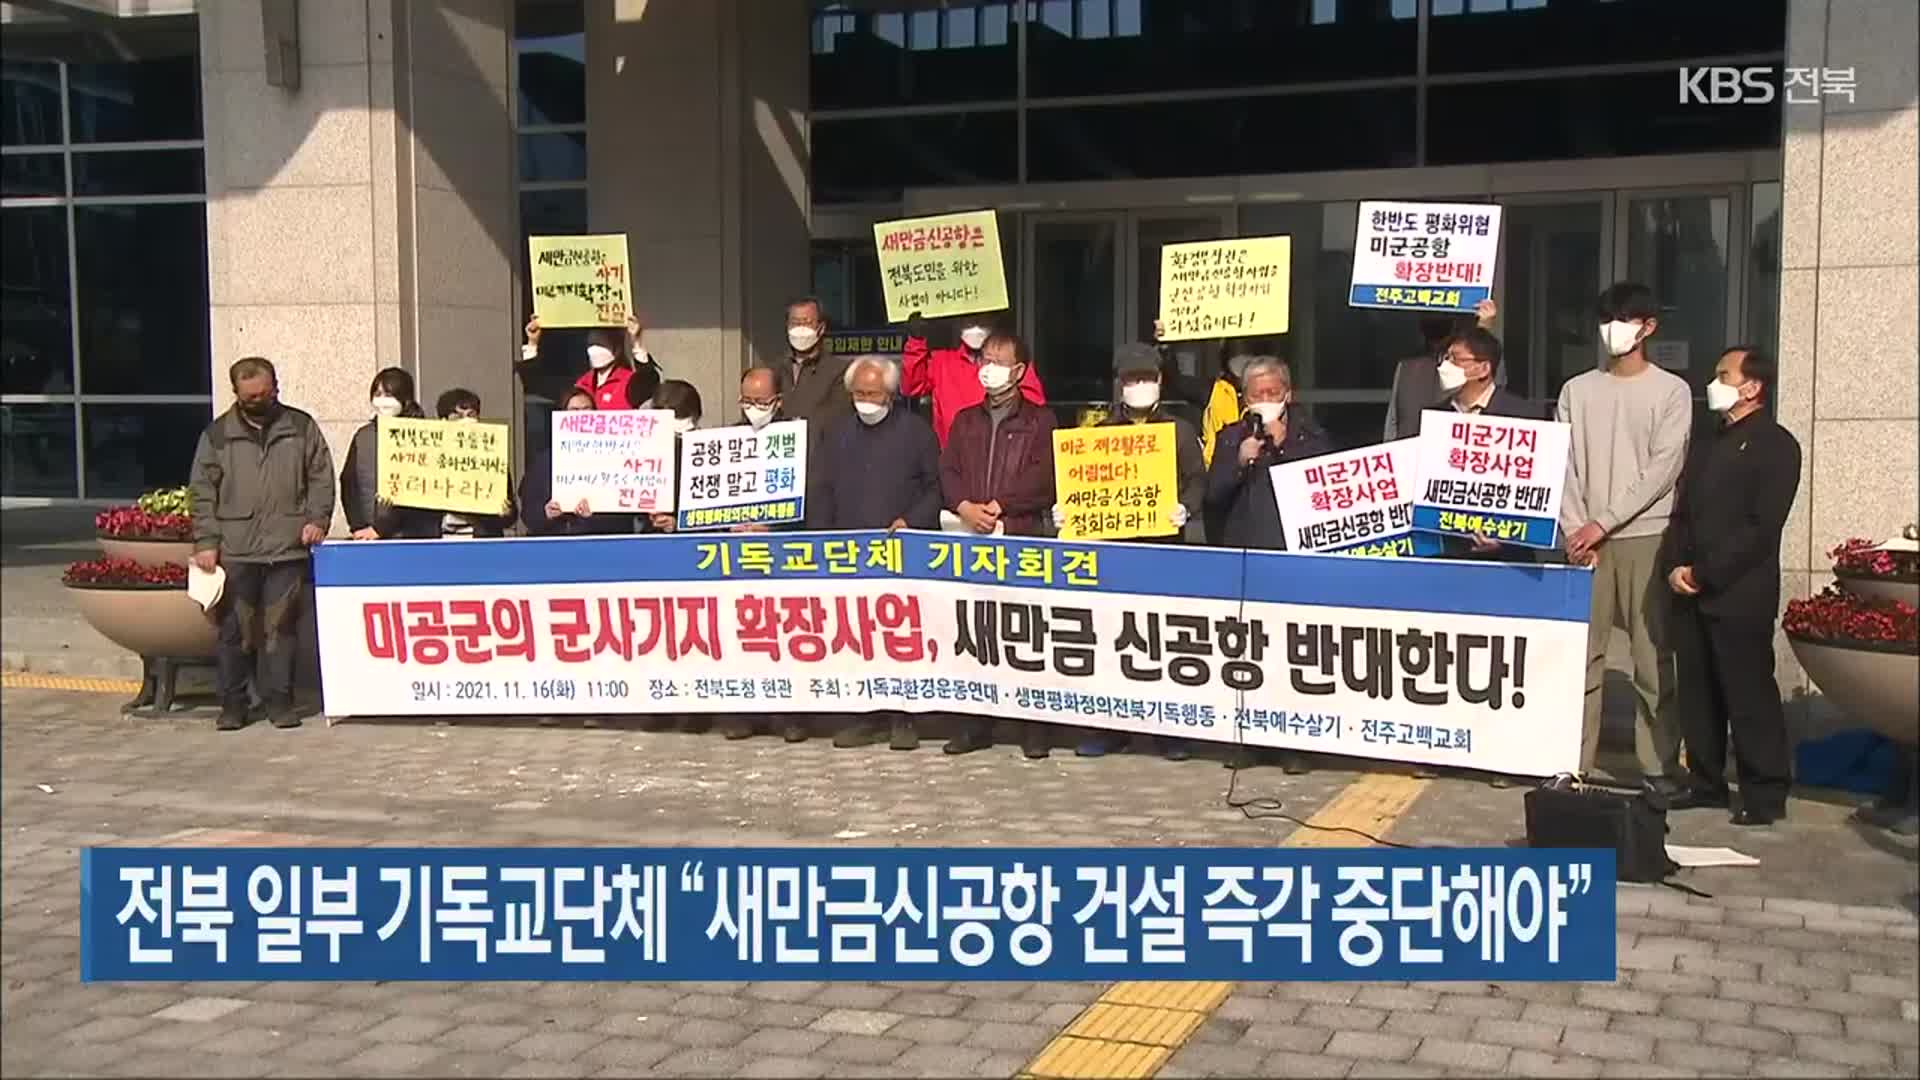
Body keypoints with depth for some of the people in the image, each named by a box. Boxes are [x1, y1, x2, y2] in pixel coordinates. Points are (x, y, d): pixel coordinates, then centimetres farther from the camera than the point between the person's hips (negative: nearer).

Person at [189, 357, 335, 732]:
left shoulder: (301, 427, 9)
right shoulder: (217, 434, 8)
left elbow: (322, 478, 10)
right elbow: (202, 492, 7)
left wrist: (317, 519, -3)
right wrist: (206, 542, -1)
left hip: (287, 547, 0)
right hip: (235, 550, 0)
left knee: (281, 628, 2)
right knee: (235, 630, 2)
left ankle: (279, 701, 11)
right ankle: (232, 704, 12)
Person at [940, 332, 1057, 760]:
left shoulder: (1039, 421, 7)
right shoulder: (965, 421, 20)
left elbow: (1043, 479, -5)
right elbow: (947, 473, 9)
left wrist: (998, 505, -10)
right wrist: (965, 507, -10)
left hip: (1024, 536, -4)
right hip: (971, 539, 4)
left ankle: (1034, 725, 1)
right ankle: (976, 723, 11)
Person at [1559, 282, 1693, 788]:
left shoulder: (1671, 390, 2)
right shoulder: (1577, 389, 12)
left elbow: (1663, 469, -6)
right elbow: (1563, 466, 6)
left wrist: (1604, 523, -11)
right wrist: (1575, 529, -6)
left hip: (1645, 538, -2)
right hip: (1586, 540, 3)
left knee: (1653, 657, -1)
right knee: (1580, 655, 1)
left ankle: (1659, 767, 5)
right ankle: (1574, 762, 7)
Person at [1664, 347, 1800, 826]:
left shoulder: (1775, 445, -5)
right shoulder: (1707, 445, 21)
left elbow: (1761, 526, -13)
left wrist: (1703, 574, -15)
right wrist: (1677, 566, 0)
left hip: (1740, 595, -7)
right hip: (1692, 593, 7)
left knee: (1750, 695, -4)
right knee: (1699, 692, 11)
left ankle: (1766, 794, 4)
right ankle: (1706, 782, 20)